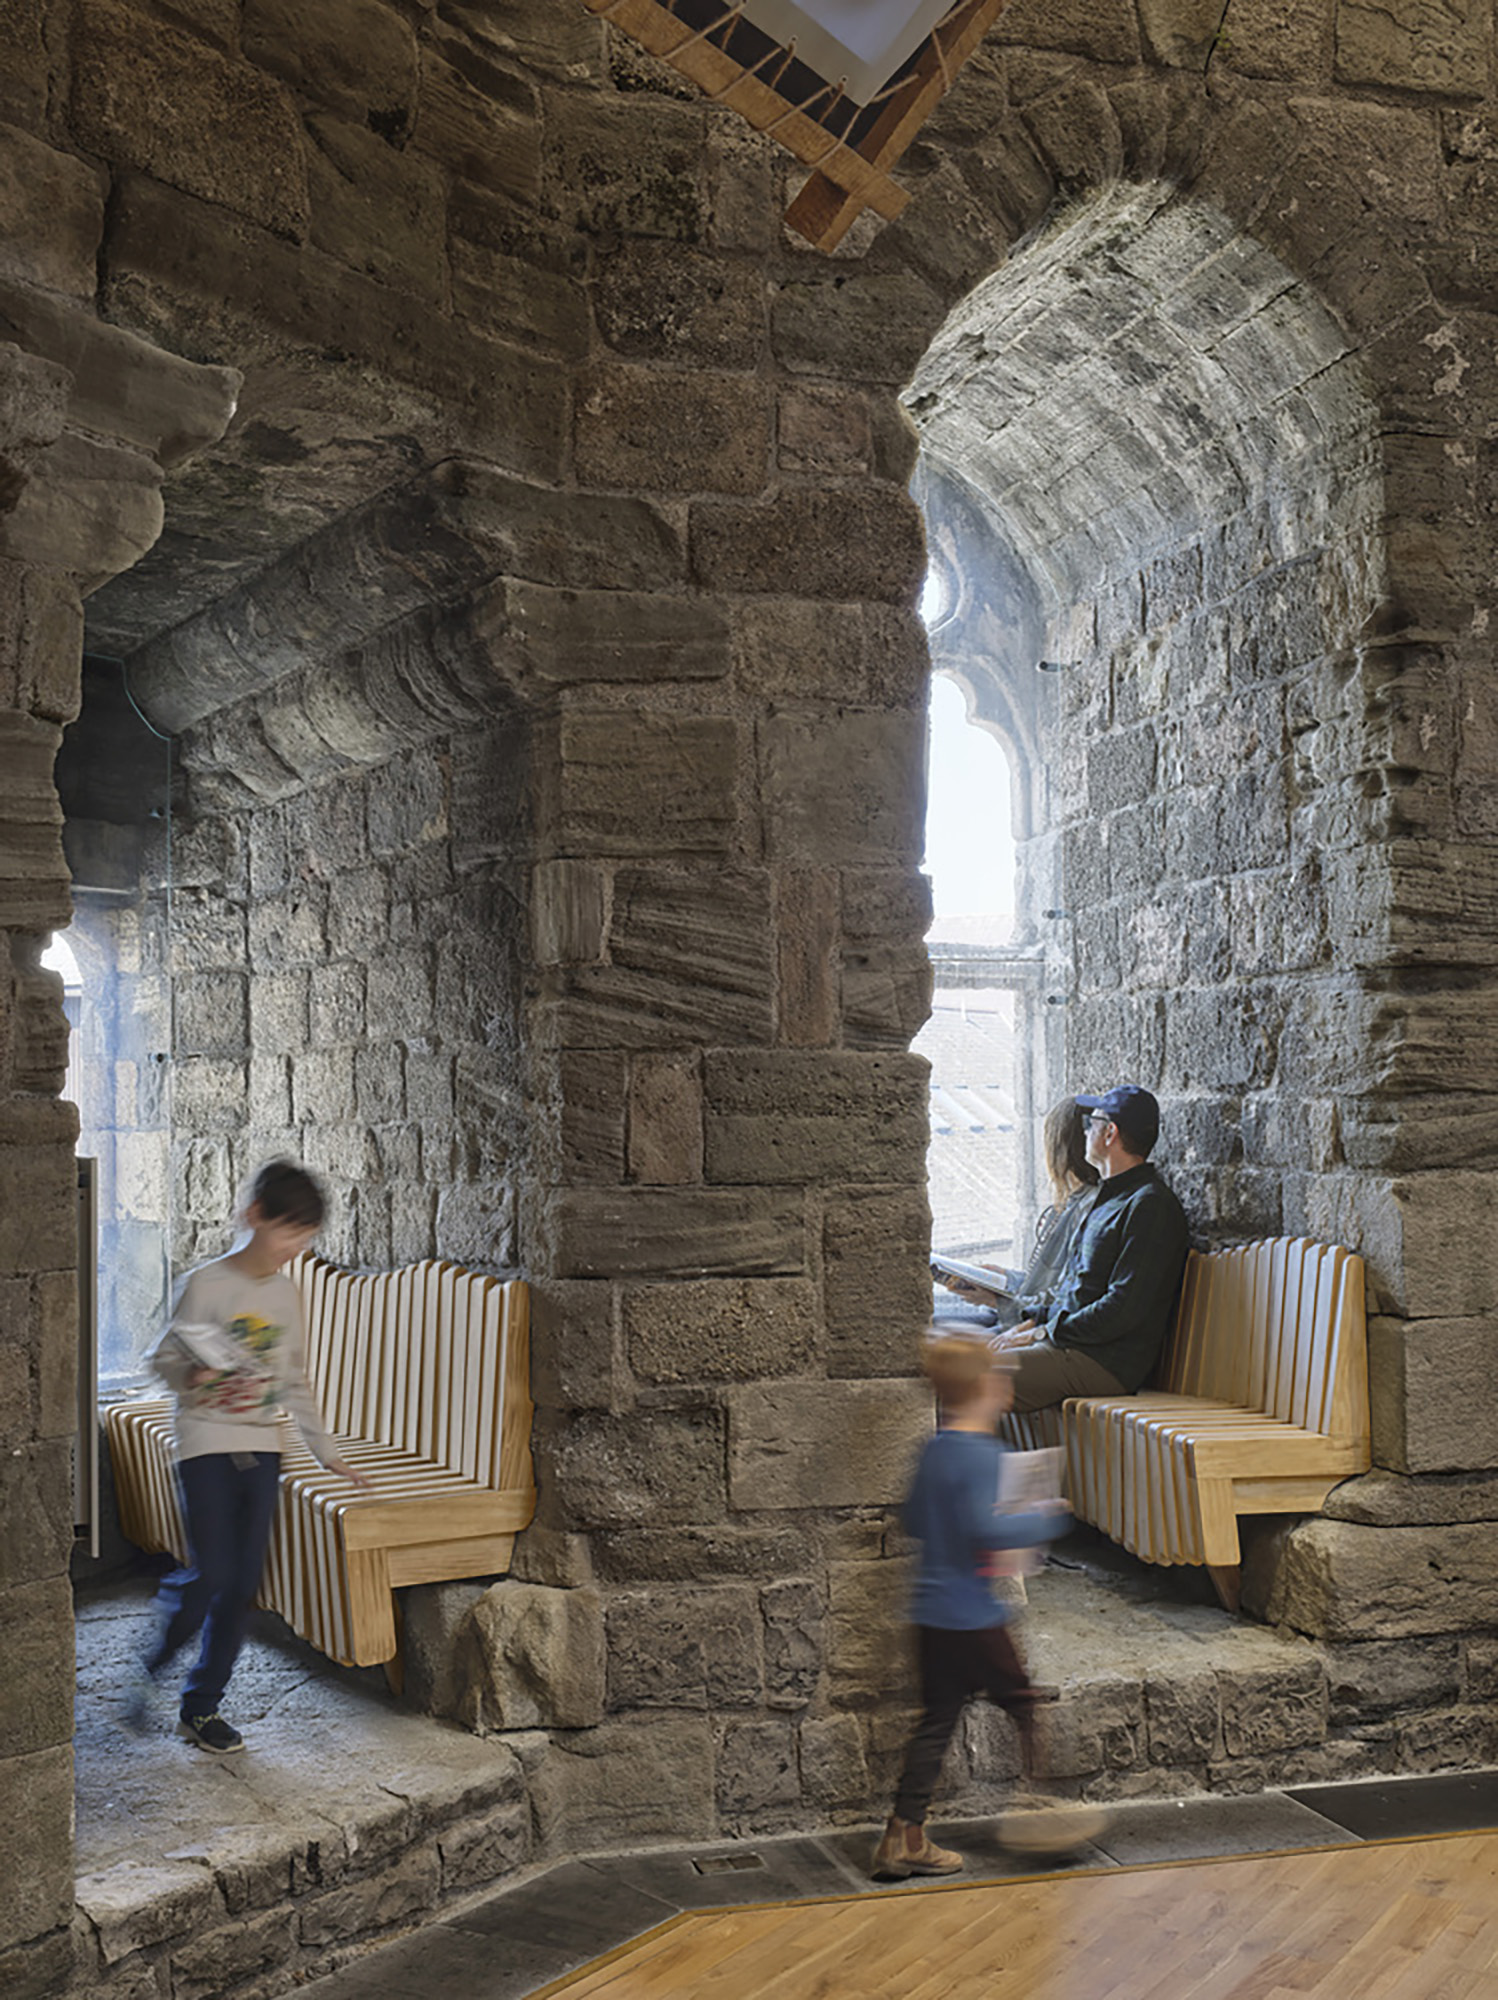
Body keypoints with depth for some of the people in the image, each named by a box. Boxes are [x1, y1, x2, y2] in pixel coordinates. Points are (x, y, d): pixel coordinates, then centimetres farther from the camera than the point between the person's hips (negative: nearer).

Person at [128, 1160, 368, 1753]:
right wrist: (193, 1379, -24)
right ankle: (152, 1666, 15)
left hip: (262, 1449, 5)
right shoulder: (207, 1285, -7)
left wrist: (328, 1453, 15)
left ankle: (202, 1708, 16)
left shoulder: (288, 1295, 9)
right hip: (206, 1444, -5)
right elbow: (163, 1357, -3)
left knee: (244, 1584, 3)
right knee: (212, 1575, -12)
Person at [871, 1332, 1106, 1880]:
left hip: (932, 1613, 8)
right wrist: (1043, 1521, -14)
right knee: (1023, 1701, 10)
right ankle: (1034, 1808, 20)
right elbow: (985, 1531, -27)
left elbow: (913, 1519, 19)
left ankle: (904, 1836, 10)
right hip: (972, 1618, -8)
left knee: (936, 1721, 10)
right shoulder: (979, 1453, -18)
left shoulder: (935, 1448, 9)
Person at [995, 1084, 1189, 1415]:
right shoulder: (1108, 1198, 21)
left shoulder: (1149, 1204, -13)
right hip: (1064, 1342, 10)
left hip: (1106, 1361, -10)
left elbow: (1123, 1309, -20)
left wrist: (1042, 1334, -14)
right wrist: (1031, 1324, 10)